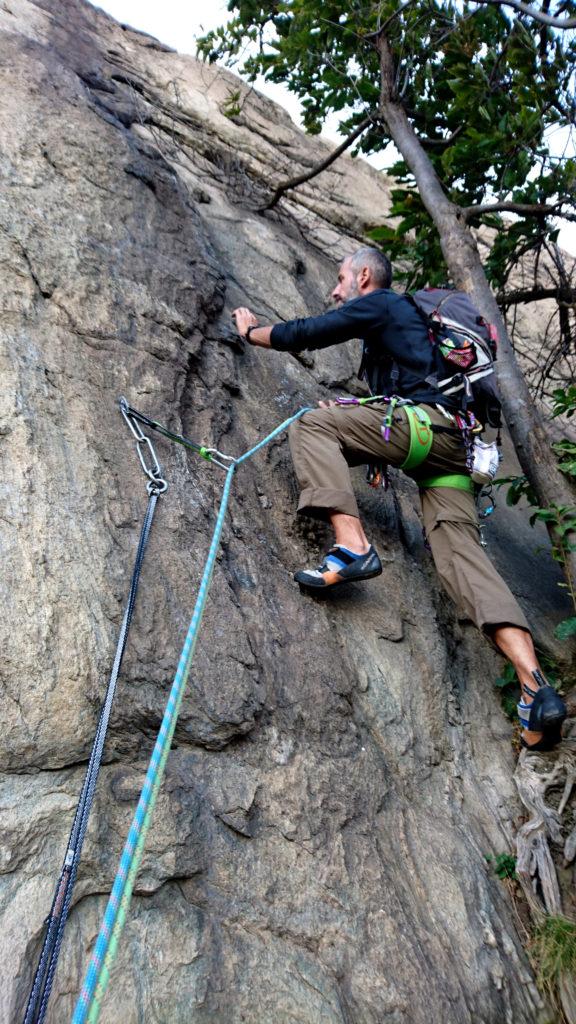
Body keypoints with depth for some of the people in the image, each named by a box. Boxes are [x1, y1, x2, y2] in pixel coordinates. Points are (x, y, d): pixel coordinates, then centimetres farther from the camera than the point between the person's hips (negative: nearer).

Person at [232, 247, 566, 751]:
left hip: (423, 422, -8)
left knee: (311, 425, -2)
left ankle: (353, 546, -23)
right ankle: (536, 687, -20)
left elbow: (304, 334, 8)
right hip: (456, 445, 8)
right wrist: (351, 413, 46)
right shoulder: (410, 319, 37)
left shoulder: (378, 303, 11)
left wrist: (250, 330, 24)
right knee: (461, 551, -5)